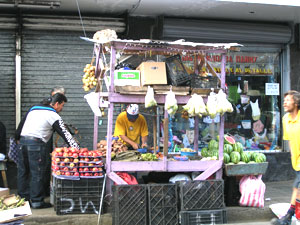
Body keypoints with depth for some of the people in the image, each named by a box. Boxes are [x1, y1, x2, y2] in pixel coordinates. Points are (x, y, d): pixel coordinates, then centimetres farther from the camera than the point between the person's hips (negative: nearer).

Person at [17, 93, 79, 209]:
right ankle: (37, 201, 4)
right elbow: (65, 133, -7)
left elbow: (21, 125, 22)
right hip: (36, 143, -8)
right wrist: (77, 148, -6)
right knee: (37, 173, -1)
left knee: (23, 171, 14)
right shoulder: (53, 115, -3)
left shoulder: (33, 109, 20)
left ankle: (23, 197, 23)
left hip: (23, 140, 8)